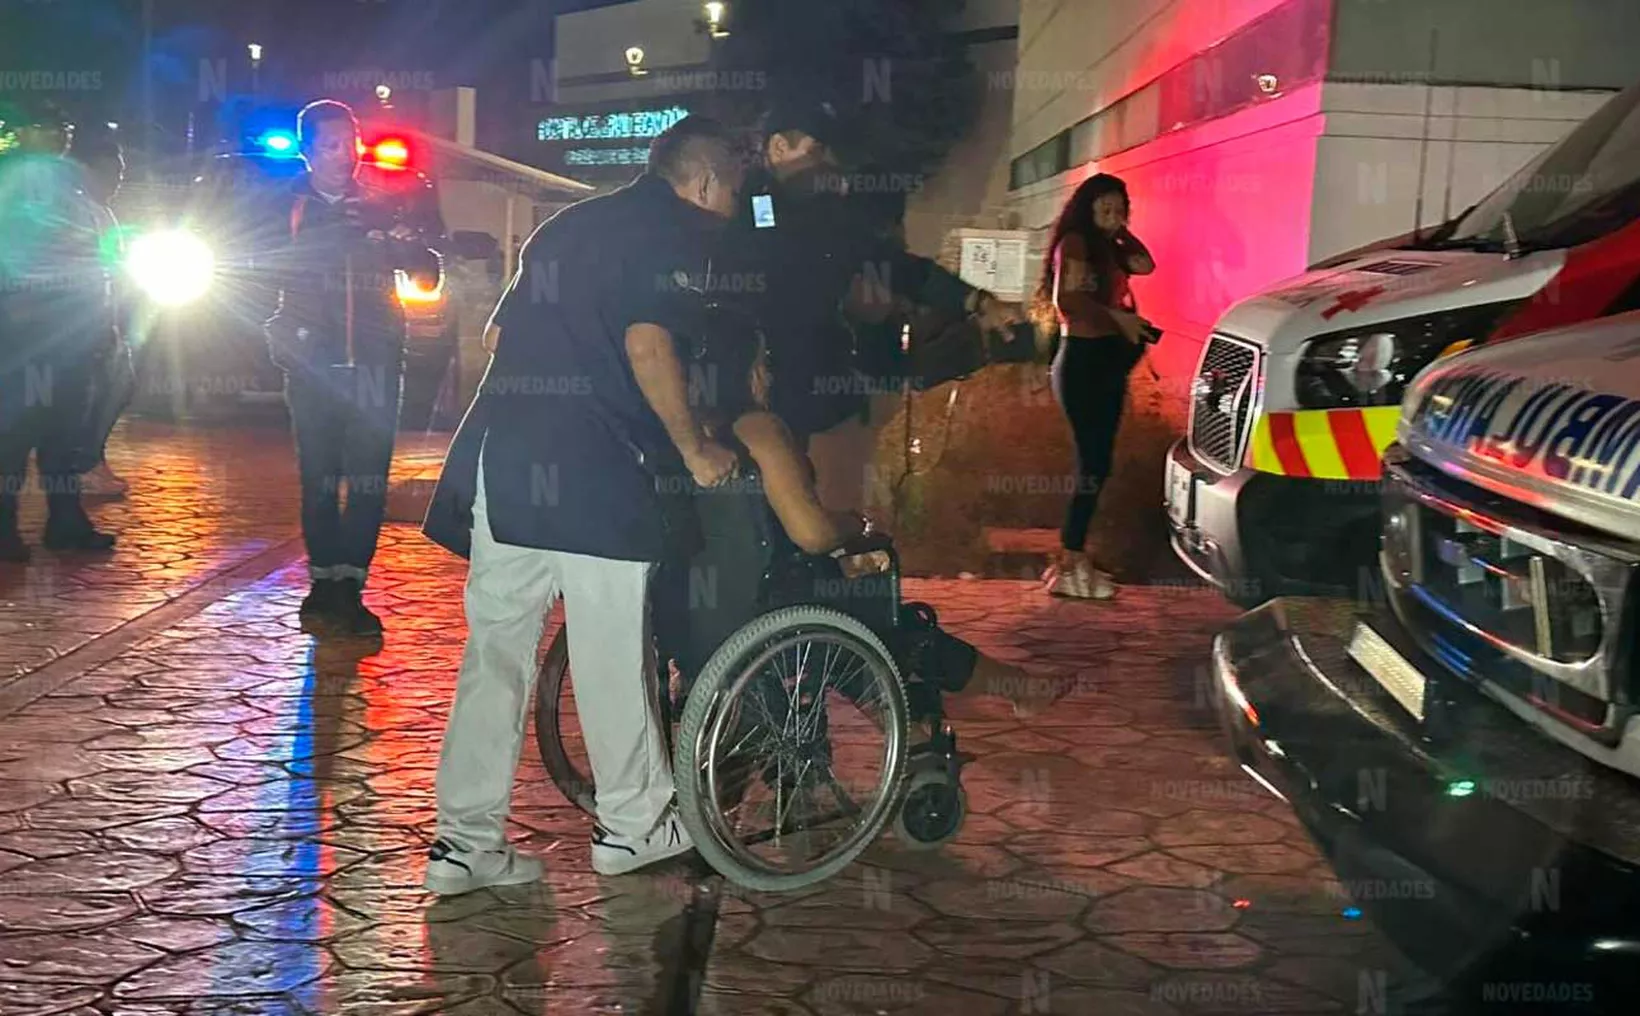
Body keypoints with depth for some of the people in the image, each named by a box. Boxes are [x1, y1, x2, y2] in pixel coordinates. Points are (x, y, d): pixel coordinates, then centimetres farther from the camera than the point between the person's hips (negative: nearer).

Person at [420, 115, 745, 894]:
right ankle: (631, 825, 17)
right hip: (596, 467, -7)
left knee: (495, 648, 7)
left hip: (503, 452, 7)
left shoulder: (565, 226, 24)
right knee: (614, 652, 5)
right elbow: (647, 343, -15)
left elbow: (505, 329, 26)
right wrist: (694, 450, -6)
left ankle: (467, 840, 9)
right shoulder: (676, 232, 0)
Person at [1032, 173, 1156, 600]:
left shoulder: (1108, 248, 19)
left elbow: (1144, 264, 3)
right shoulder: (1074, 243, -6)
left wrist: (1121, 231, 9)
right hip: (1082, 359, -9)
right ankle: (1069, 568, -8)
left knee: (1096, 465, 9)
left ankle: (1075, 559, 14)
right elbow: (1065, 300, -17)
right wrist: (1118, 316, -16)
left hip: (1107, 360, 9)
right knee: (1093, 465, -11)